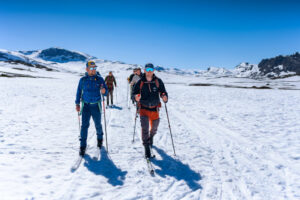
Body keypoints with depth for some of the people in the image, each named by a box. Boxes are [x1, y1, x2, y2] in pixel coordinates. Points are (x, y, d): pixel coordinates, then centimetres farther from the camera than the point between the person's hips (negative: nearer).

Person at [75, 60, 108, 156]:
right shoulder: (83, 80, 2)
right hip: (85, 105, 0)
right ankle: (83, 146, 2)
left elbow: (105, 91, -4)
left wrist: (104, 91, -27)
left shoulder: (99, 79, -2)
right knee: (84, 125, -6)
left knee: (98, 124, 11)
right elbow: (79, 92, 9)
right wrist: (77, 103, 4)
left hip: (96, 105, 0)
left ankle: (100, 138, 39)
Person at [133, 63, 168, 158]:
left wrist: (165, 98, -25)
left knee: (154, 128, 17)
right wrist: (136, 98, -22)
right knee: (145, 127, -16)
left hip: (154, 109, 2)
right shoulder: (140, 82, -4)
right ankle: (147, 148, -3)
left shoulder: (158, 81, -3)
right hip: (143, 108, -1)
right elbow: (134, 93, 0)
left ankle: (151, 137, 52)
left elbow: (163, 92, -3)